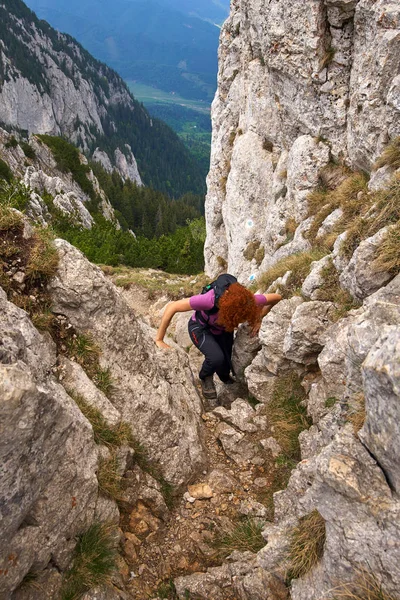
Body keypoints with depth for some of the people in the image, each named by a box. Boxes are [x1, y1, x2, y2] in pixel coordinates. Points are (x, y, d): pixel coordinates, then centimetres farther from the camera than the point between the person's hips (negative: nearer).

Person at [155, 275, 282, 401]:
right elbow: (172, 307, -36)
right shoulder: (211, 299, -43)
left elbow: (277, 297, -12)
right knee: (216, 357, -30)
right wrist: (159, 340, -32)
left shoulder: (249, 301, -32)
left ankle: (225, 378, 40)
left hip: (223, 330, 4)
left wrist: (258, 319, -15)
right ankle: (205, 378, 5)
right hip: (201, 328, -4)